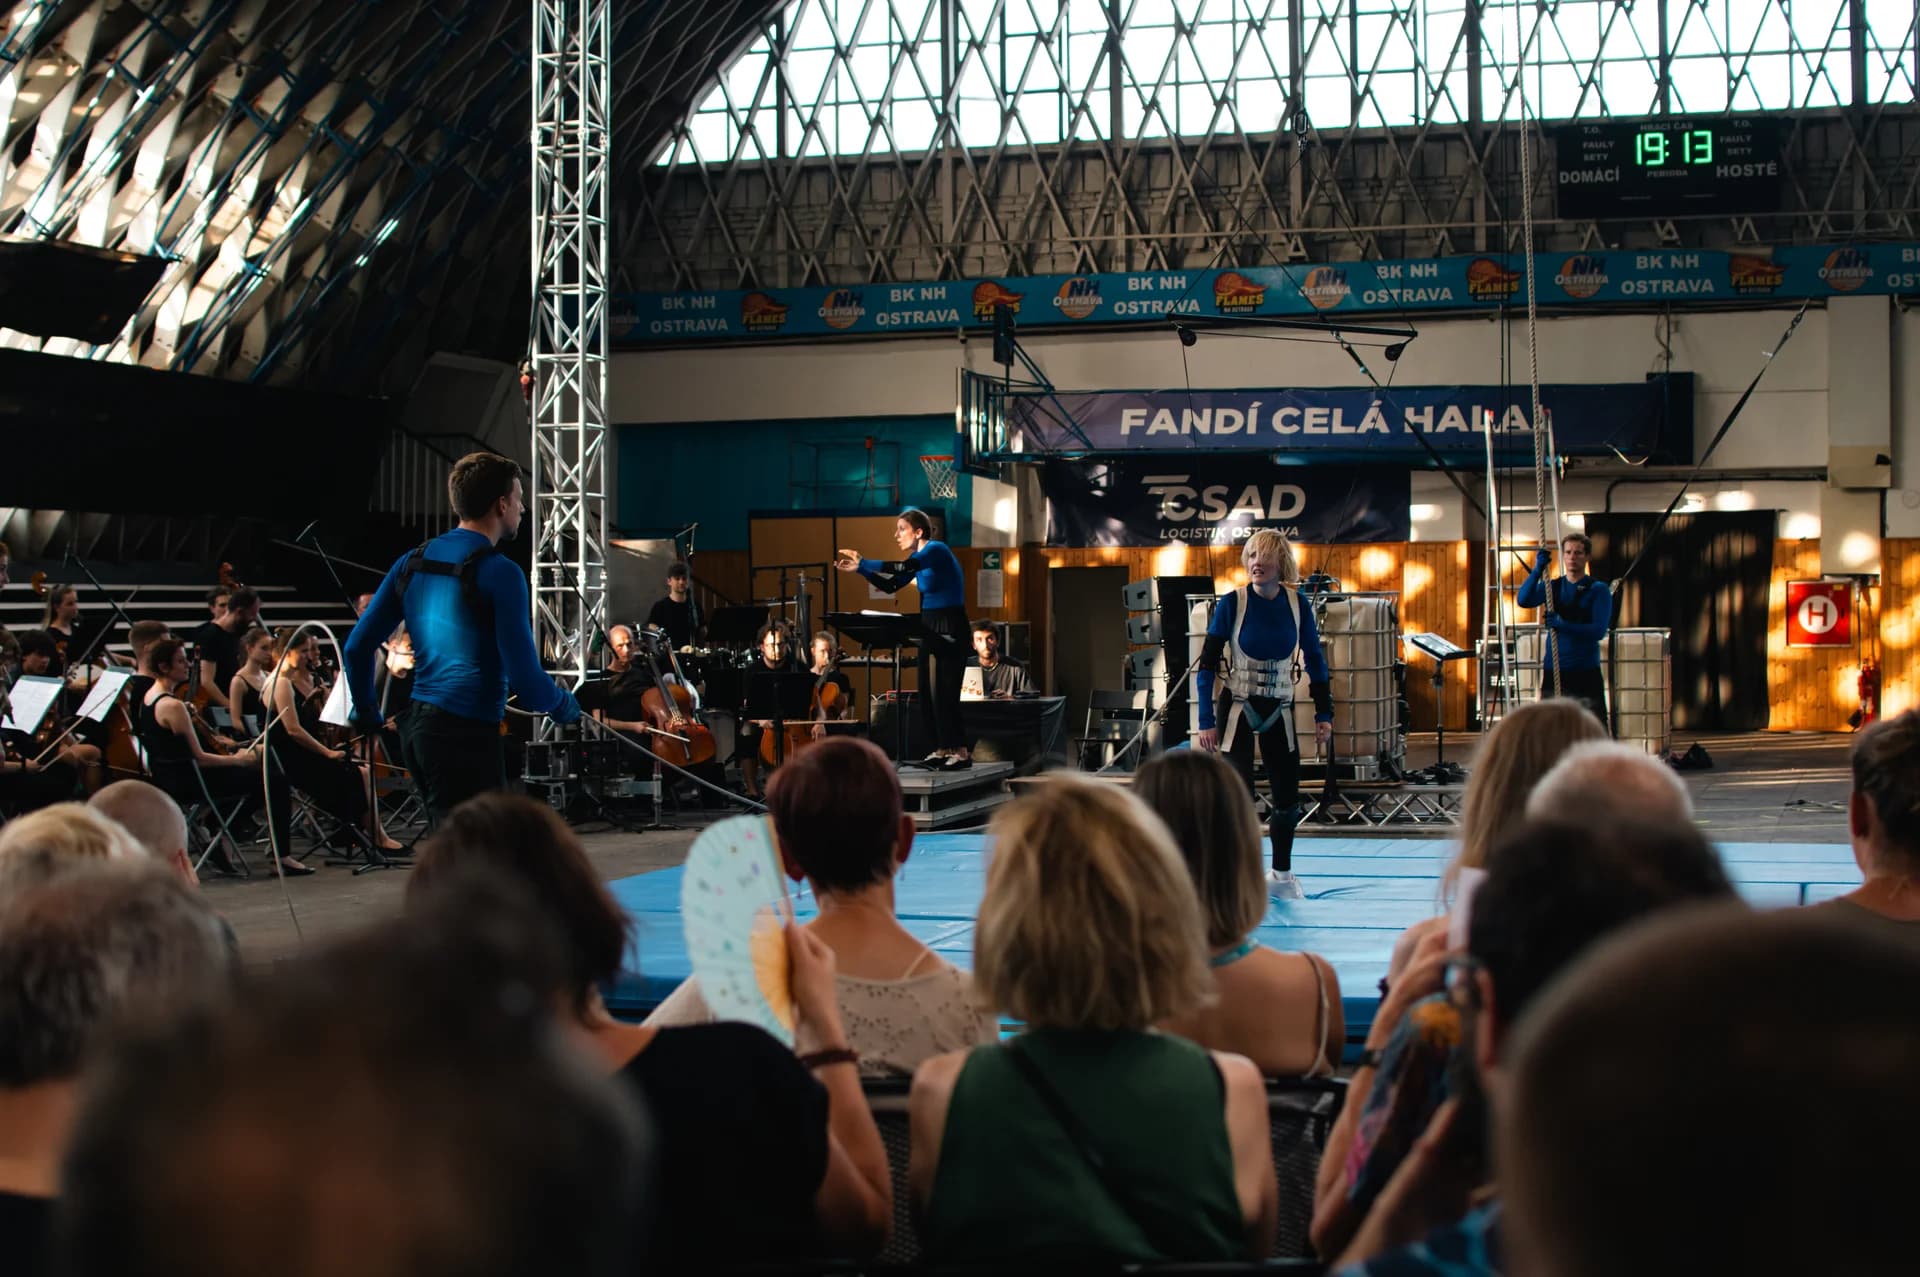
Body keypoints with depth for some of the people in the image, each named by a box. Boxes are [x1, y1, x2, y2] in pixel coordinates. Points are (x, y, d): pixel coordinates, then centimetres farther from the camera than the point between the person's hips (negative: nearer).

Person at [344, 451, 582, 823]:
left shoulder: (413, 562, 9)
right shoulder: (499, 573, -12)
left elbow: (358, 646, 11)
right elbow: (526, 682, -15)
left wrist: (366, 711, 26)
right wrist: (566, 705, 5)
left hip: (416, 728, 8)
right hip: (467, 735, -8)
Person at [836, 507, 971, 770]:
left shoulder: (936, 550, -15)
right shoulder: (918, 558, 12)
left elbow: (904, 569, -29)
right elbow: (891, 585, 14)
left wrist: (862, 563, -26)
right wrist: (861, 569, 2)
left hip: (950, 630, -9)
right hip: (930, 629, 9)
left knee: (944, 691, -10)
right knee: (927, 690, 7)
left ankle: (961, 751, -6)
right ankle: (943, 748, 12)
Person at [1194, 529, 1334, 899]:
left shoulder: (1296, 604, -3)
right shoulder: (1232, 603, -11)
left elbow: (1314, 659, 7)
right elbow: (1207, 663, -9)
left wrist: (1323, 713, 4)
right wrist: (1207, 721, -12)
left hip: (1279, 711, 3)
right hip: (1237, 709, -3)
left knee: (1286, 796, 8)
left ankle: (1281, 875, 26)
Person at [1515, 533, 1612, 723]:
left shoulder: (1598, 590, 0)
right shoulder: (1552, 586, 9)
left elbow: (1599, 630, -13)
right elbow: (1522, 600, -9)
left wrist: (1563, 625, -26)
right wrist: (1538, 570, -24)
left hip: (1586, 672, -3)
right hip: (1553, 671, 3)